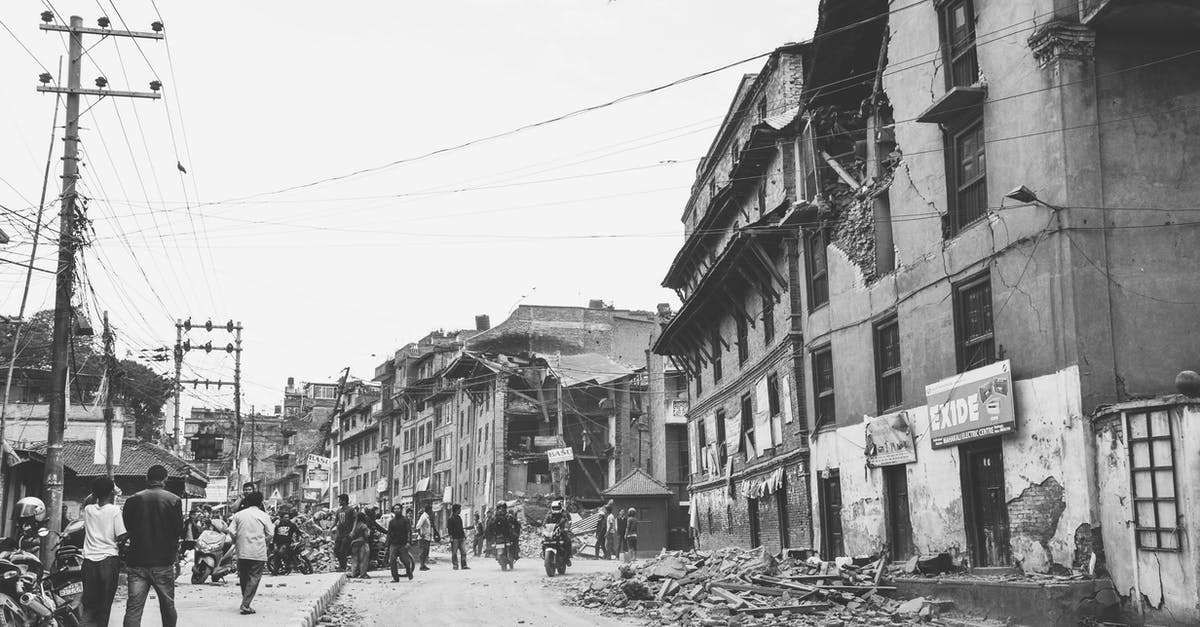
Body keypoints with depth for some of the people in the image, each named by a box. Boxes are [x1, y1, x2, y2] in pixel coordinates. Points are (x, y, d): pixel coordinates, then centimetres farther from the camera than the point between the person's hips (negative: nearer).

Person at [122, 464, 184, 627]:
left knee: (133, 607, -1)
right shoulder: (174, 500, -5)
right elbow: (179, 531, -4)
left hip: (137, 561, 1)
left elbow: (124, 529, 5)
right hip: (163, 561, -1)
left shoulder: (133, 500, 1)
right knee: (167, 606, 14)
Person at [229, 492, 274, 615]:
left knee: (243, 577, 16)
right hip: (258, 553, -3)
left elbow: (231, 531, 1)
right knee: (254, 578, 0)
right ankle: (246, 605, -9)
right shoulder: (264, 516, -1)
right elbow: (270, 534, -2)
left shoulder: (239, 514, 6)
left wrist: (237, 541, 16)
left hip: (242, 552, 3)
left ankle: (245, 603, 24)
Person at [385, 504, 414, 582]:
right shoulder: (392, 521, 14)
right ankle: (395, 577, -1)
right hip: (393, 544, 3)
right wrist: (388, 545, 12)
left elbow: (409, 531, -4)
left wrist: (408, 542, -15)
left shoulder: (405, 519, 2)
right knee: (392, 560, -8)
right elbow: (389, 533, 17)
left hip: (403, 544, -3)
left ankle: (409, 573, 24)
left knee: (406, 560, -2)